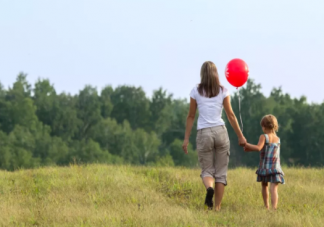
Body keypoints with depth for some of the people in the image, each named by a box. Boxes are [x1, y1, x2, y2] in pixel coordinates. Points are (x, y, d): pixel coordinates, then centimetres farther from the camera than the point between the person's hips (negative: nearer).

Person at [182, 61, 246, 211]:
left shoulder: (196, 91, 2)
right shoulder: (223, 91, 2)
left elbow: (191, 116, 4)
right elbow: (231, 115, 2)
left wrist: (186, 138, 10)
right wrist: (240, 136, 8)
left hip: (204, 134, 0)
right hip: (220, 131, 0)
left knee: (207, 170, 9)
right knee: (221, 172, 9)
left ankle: (209, 187, -26)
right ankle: (217, 207, 4)